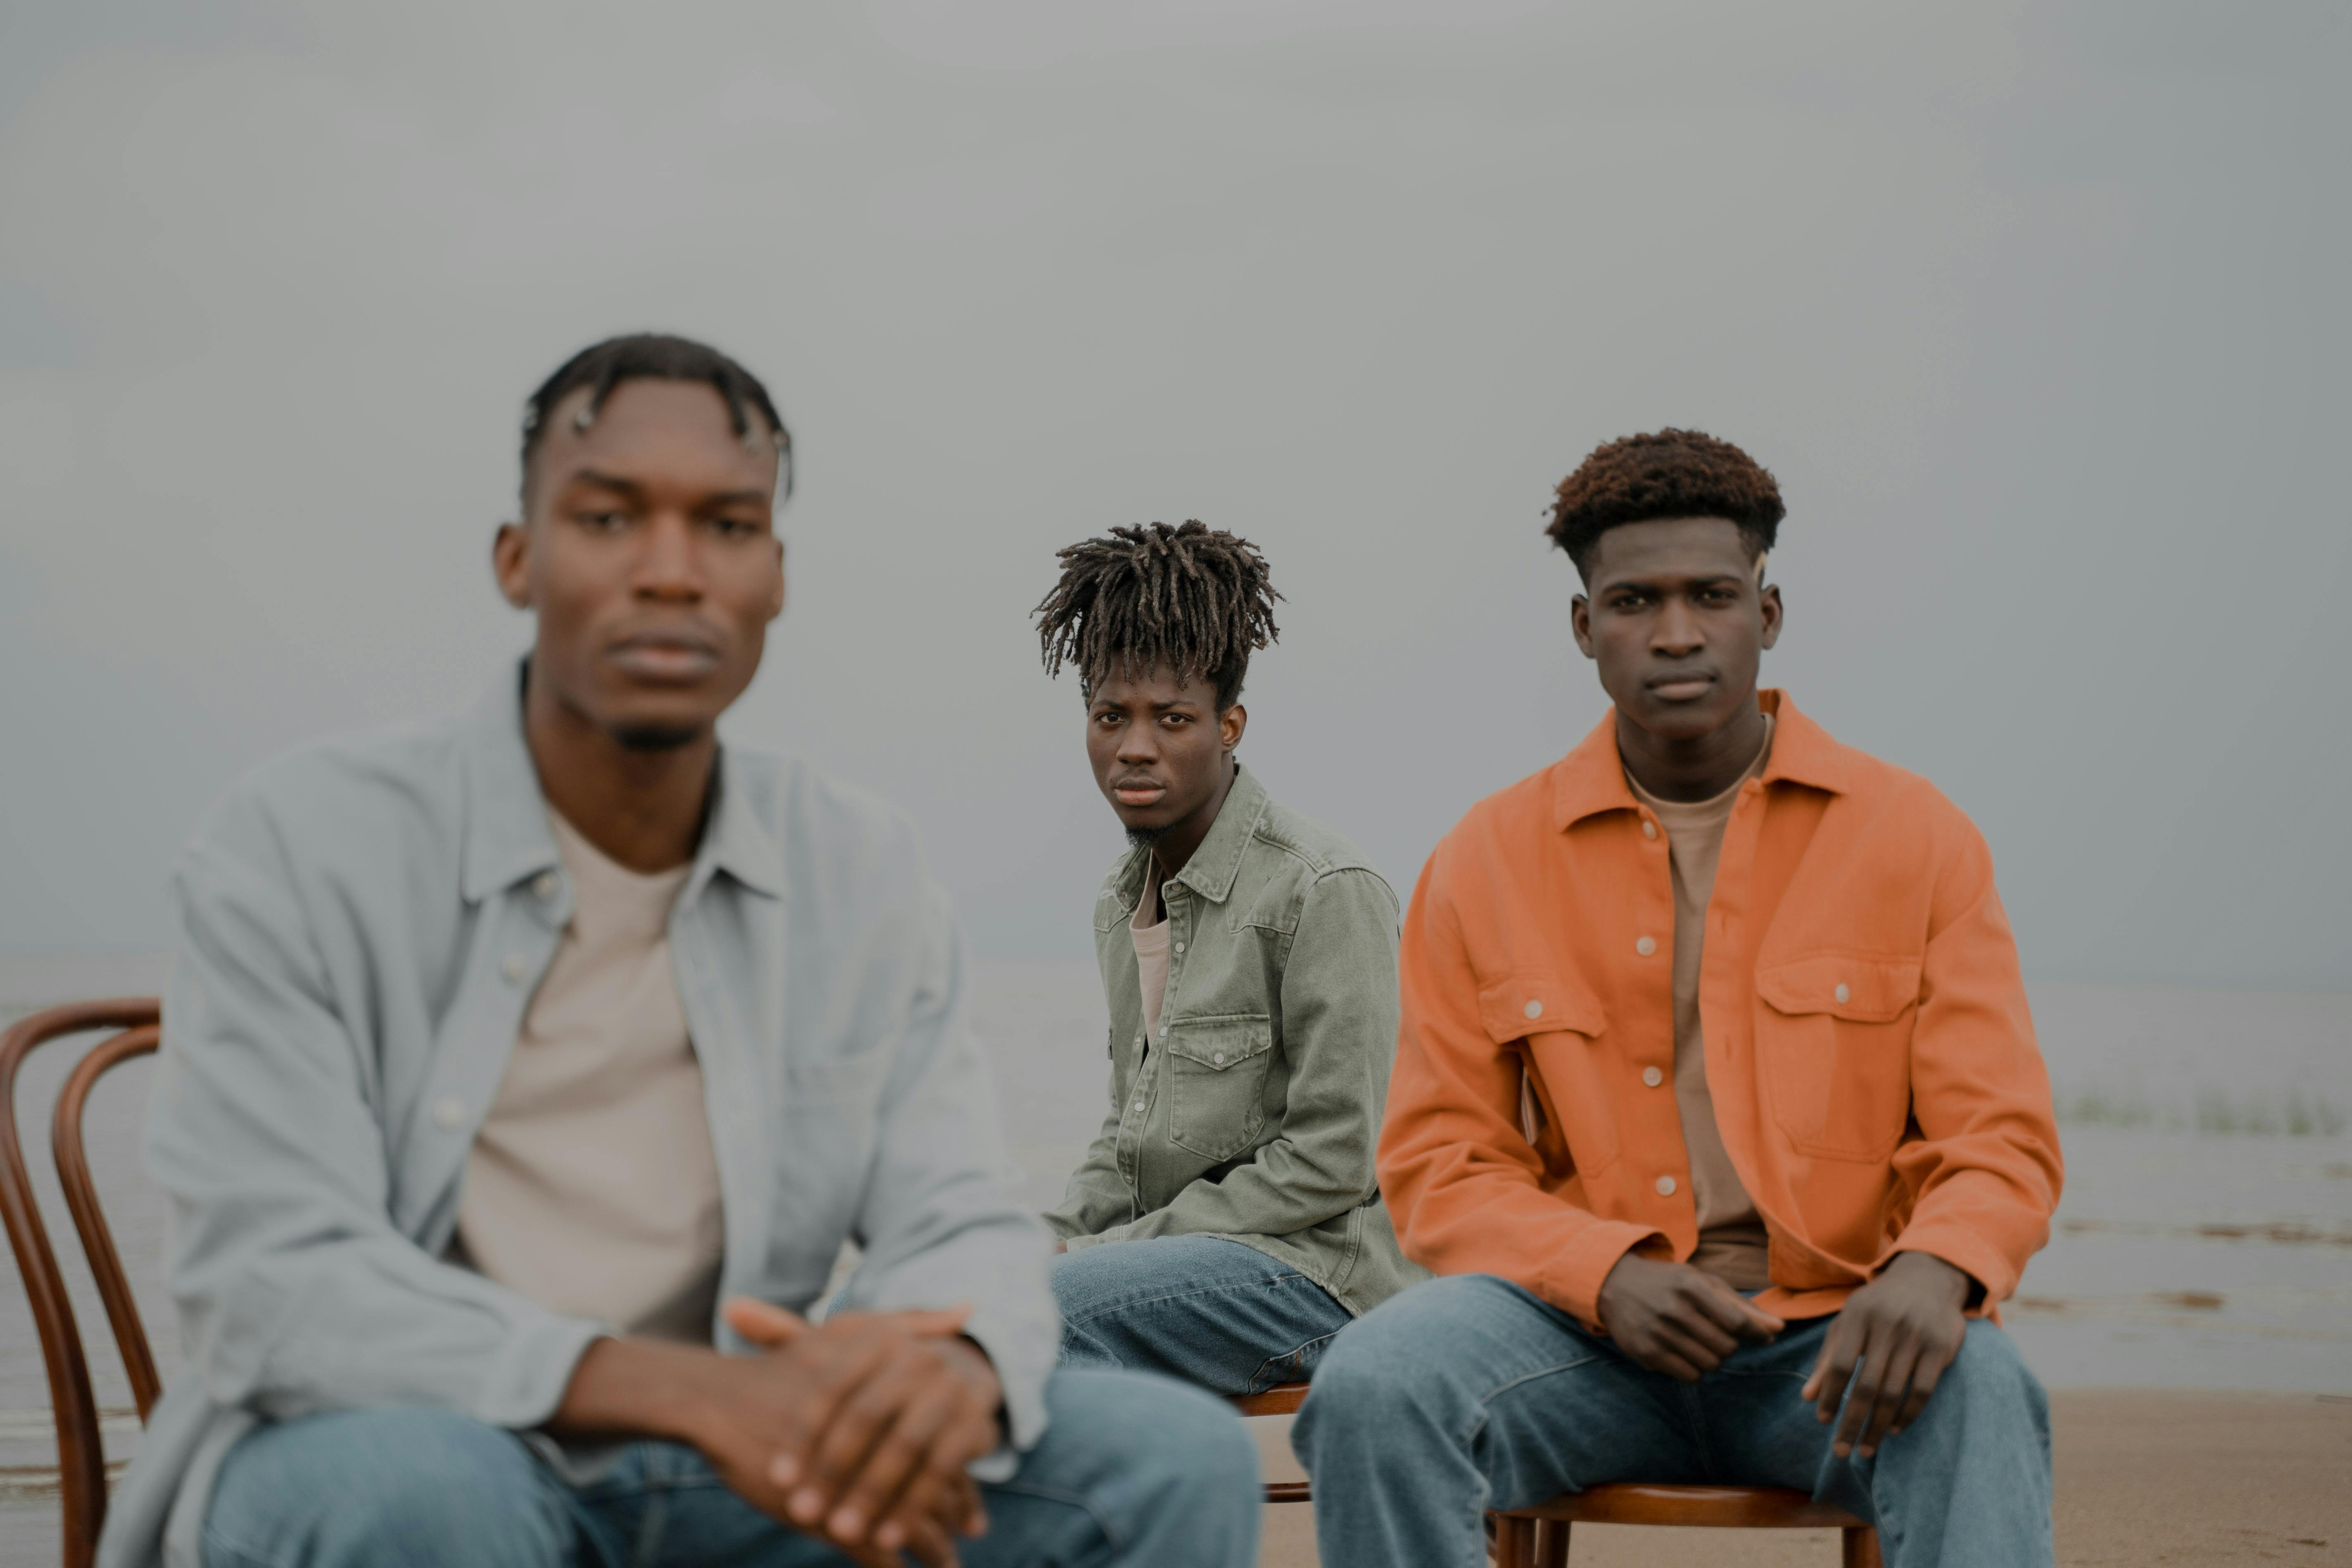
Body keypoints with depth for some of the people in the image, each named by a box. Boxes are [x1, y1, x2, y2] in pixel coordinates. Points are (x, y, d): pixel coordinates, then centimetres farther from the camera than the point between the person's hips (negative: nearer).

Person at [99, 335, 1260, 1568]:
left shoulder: (862, 873, 5)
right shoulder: (297, 852, -9)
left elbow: (962, 1227, 0)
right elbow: (267, 1289, -19)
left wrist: (955, 1363, -28)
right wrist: (688, 1389, -32)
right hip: (365, 1462, -4)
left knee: (1172, 1458, -15)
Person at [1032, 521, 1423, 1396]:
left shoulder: (1324, 890, -10)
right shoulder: (1120, 905, 17)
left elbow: (1331, 1163, -14)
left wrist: (1119, 1249, -14)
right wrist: (1054, 1238, 3)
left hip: (1315, 1269, -8)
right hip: (1182, 1251, 8)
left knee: (1047, 1309, -31)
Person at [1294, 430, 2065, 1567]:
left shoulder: (1913, 837, 7)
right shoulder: (1485, 864, 9)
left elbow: (2001, 1142, 3)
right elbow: (1439, 1169, 7)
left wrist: (1934, 1270, -22)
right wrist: (1607, 1273, -14)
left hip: (1833, 1339, -1)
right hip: (1593, 1331, 1)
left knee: (1975, 1395, -36)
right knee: (1373, 1385, -30)